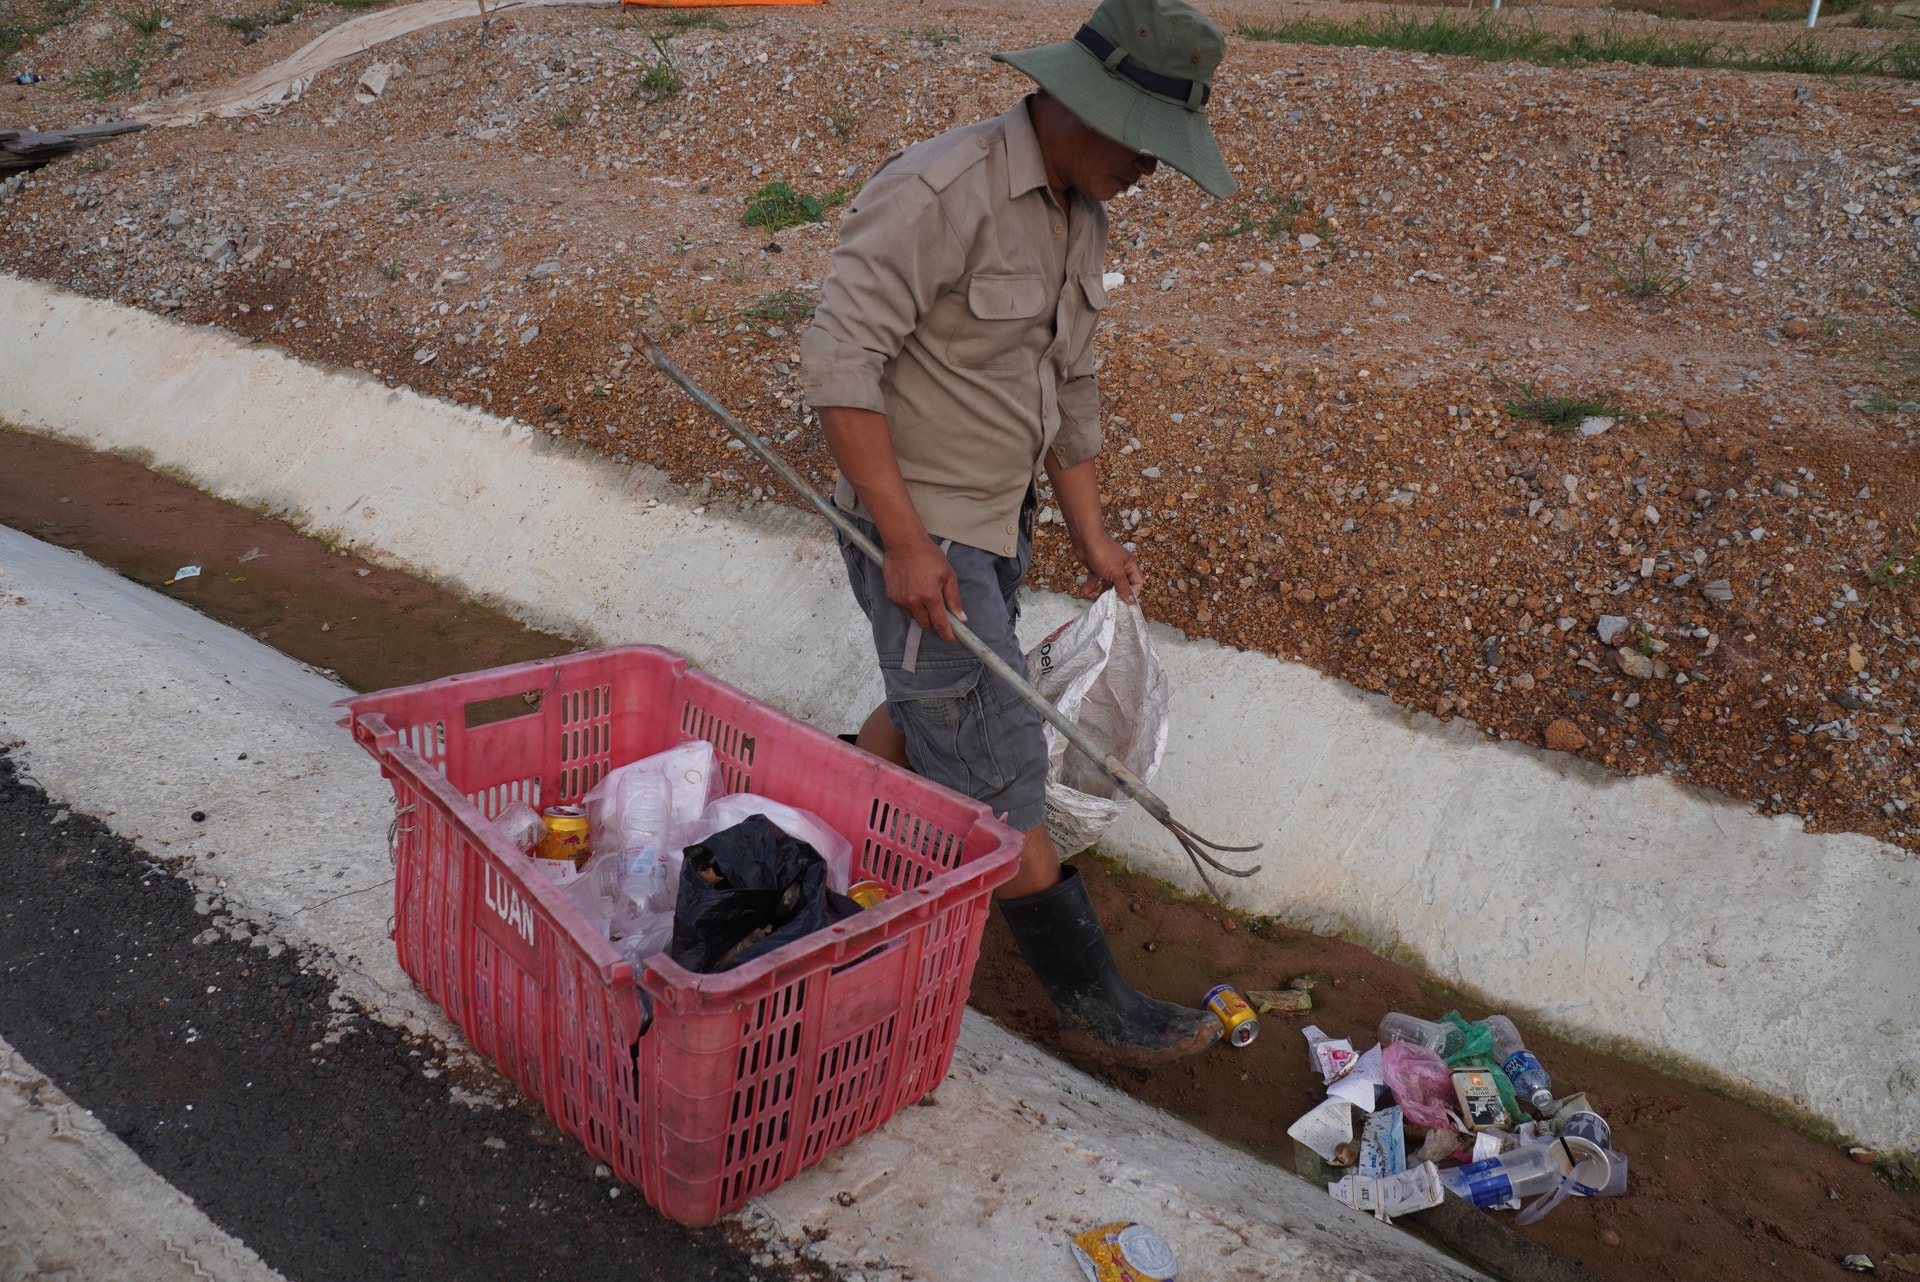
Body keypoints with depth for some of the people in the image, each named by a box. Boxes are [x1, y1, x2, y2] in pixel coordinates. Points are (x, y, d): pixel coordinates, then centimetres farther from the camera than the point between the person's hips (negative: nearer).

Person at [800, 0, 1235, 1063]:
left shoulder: (1081, 215, 9)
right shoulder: (938, 192, -21)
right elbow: (838, 362, -24)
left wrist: (1091, 536, 19)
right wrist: (907, 542, -25)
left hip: (998, 524, 9)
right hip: (920, 534, -9)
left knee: (931, 717, 21)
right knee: (1000, 775, -1)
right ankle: (1089, 995, 11)